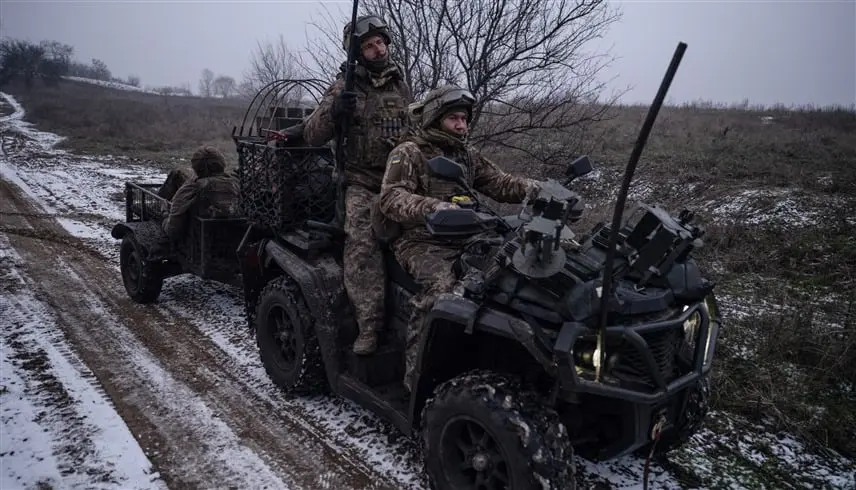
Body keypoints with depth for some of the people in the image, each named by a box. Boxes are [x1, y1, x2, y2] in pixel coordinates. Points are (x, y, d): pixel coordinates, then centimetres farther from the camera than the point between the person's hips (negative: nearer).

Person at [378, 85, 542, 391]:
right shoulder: (408, 154, 0)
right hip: (421, 243, -6)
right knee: (440, 285, -35)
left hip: (463, 241, 6)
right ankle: (416, 372, -27)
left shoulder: (468, 156, 21)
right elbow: (391, 199, -15)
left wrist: (530, 188, -6)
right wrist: (435, 207, -32)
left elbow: (498, 183, 15)